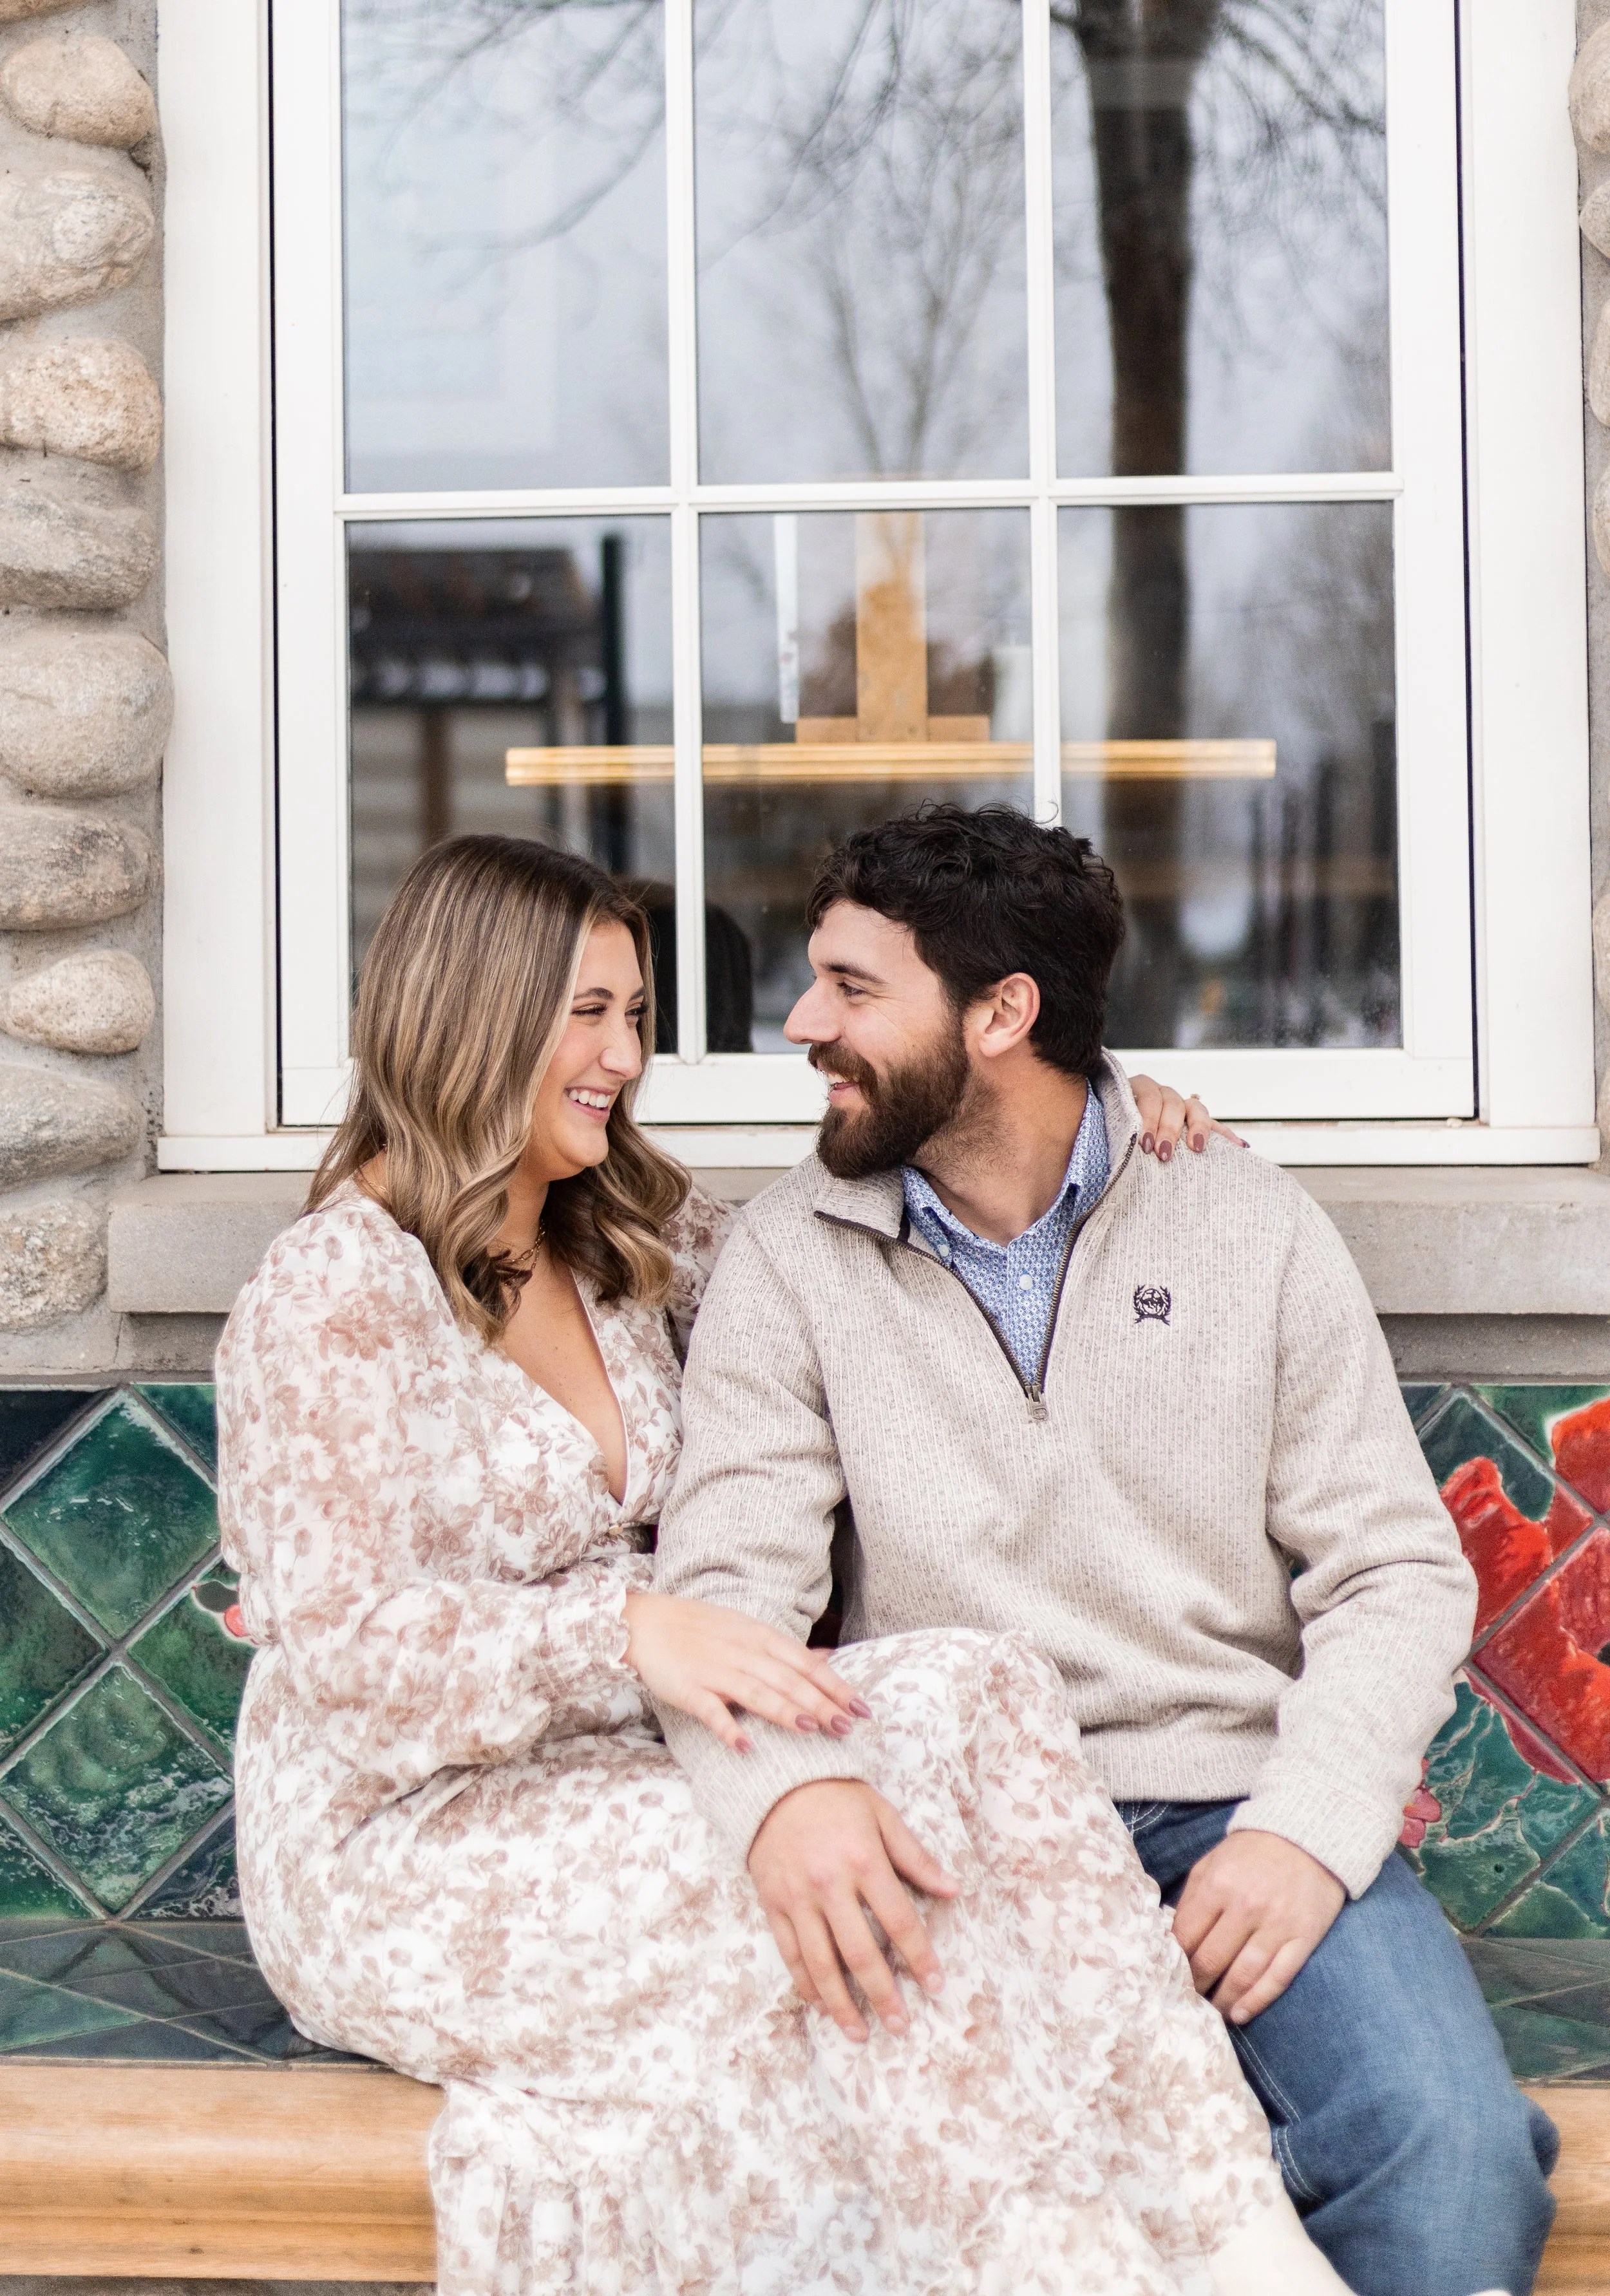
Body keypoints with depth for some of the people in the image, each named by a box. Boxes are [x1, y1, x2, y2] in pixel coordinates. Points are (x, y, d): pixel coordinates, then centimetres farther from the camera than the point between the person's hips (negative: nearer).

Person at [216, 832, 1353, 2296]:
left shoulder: (624, 1238, 11)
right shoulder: (337, 1287, -12)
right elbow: (345, 1643, -18)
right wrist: (627, 1630, -32)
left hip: (603, 1772, 7)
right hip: (395, 1850, -6)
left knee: (971, 1695, -21)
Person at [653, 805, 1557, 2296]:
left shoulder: (1250, 1225, 7)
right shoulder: (792, 1255, 6)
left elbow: (1397, 1569, 5)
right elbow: (726, 1580, -6)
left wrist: (1309, 1831, -13)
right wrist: (782, 1788, -29)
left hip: (1241, 1815, 1)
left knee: (1450, 2157, -26)